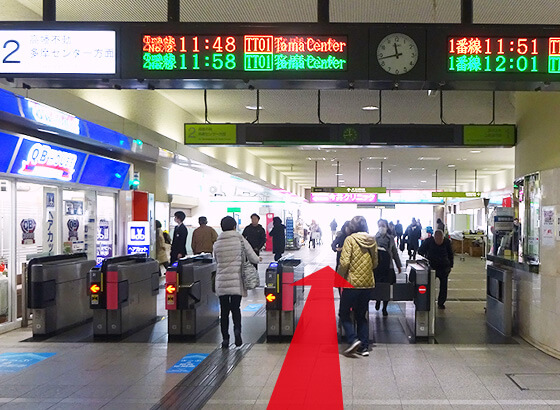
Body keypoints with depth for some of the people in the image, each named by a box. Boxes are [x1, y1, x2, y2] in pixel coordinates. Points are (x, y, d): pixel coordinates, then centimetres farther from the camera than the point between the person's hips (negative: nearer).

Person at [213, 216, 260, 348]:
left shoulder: (217, 244, 5)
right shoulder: (240, 240, -2)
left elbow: (217, 262, 13)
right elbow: (253, 259, 0)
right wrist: (258, 259, 22)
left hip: (221, 281, 1)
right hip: (236, 280, -1)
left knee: (224, 310, 7)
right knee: (235, 308, 10)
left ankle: (225, 338, 5)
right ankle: (237, 330, -14)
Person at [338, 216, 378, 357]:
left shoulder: (350, 240, -10)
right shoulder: (372, 241, 5)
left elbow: (344, 262, -16)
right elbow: (375, 263, 12)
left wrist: (339, 278, -2)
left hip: (352, 282, -5)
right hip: (368, 283, 5)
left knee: (344, 312, 8)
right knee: (361, 314, 14)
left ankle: (353, 339, -9)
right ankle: (364, 346, 11)